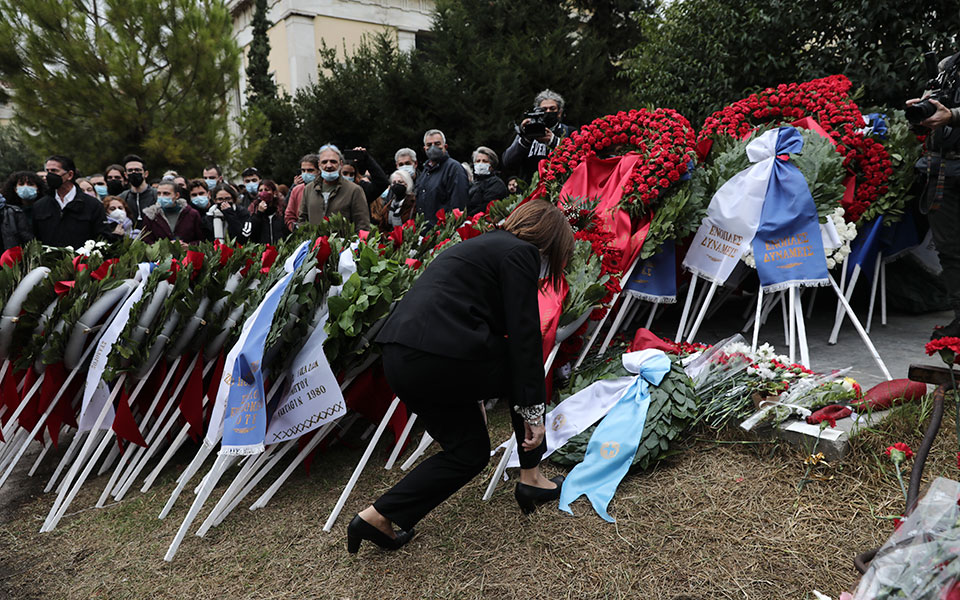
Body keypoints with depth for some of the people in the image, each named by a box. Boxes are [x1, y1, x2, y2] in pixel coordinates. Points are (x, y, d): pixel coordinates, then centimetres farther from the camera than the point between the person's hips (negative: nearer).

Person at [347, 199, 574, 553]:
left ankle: (378, 517, 17)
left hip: (399, 360, 9)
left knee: (469, 451, 19)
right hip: (439, 358, -9)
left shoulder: (486, 244, 29)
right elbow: (524, 333, -6)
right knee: (525, 368, 16)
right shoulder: (521, 252, 1)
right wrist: (532, 410, -2)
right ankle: (530, 477, 23)